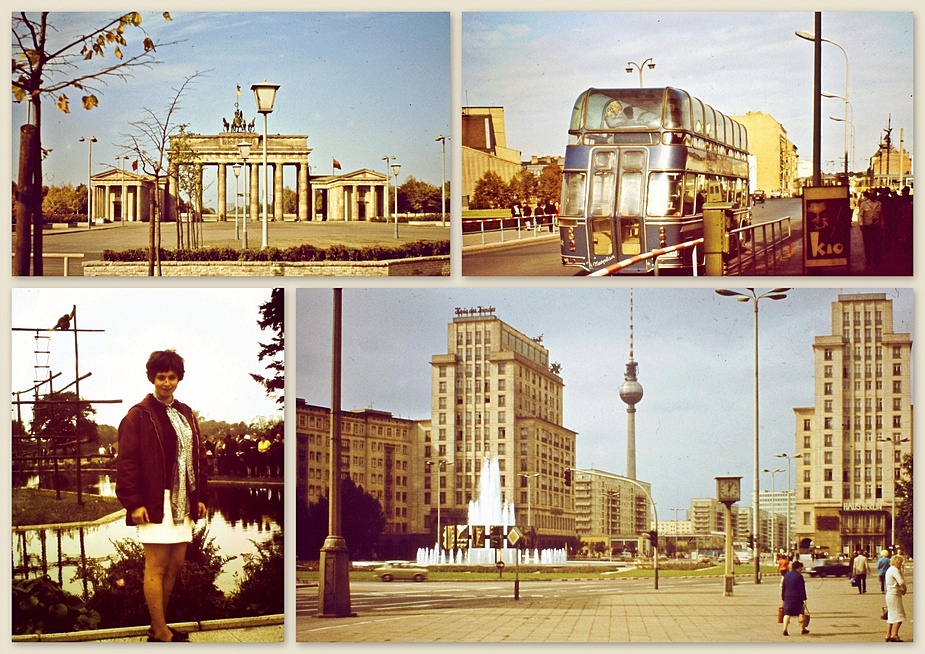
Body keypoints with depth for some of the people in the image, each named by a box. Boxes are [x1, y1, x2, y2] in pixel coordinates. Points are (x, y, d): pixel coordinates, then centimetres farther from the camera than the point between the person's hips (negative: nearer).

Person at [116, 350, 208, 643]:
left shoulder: (185, 414, 14)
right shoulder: (139, 416, -7)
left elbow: (198, 457, 17)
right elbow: (126, 462, -11)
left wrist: (200, 497, 11)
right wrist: (133, 503, -17)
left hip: (182, 502, 7)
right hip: (155, 503, -7)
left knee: (175, 565, 9)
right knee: (156, 567, -5)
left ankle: (159, 626, 18)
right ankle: (161, 633, -2)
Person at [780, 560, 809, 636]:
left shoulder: (786, 575, 6)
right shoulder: (799, 576, -12)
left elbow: (783, 588, 11)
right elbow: (802, 589, -13)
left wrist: (783, 598, 18)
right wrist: (804, 599, -11)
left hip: (788, 597, 4)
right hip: (797, 598, -4)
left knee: (787, 613, 0)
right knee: (801, 613, 14)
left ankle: (785, 629, -16)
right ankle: (803, 629, 25)